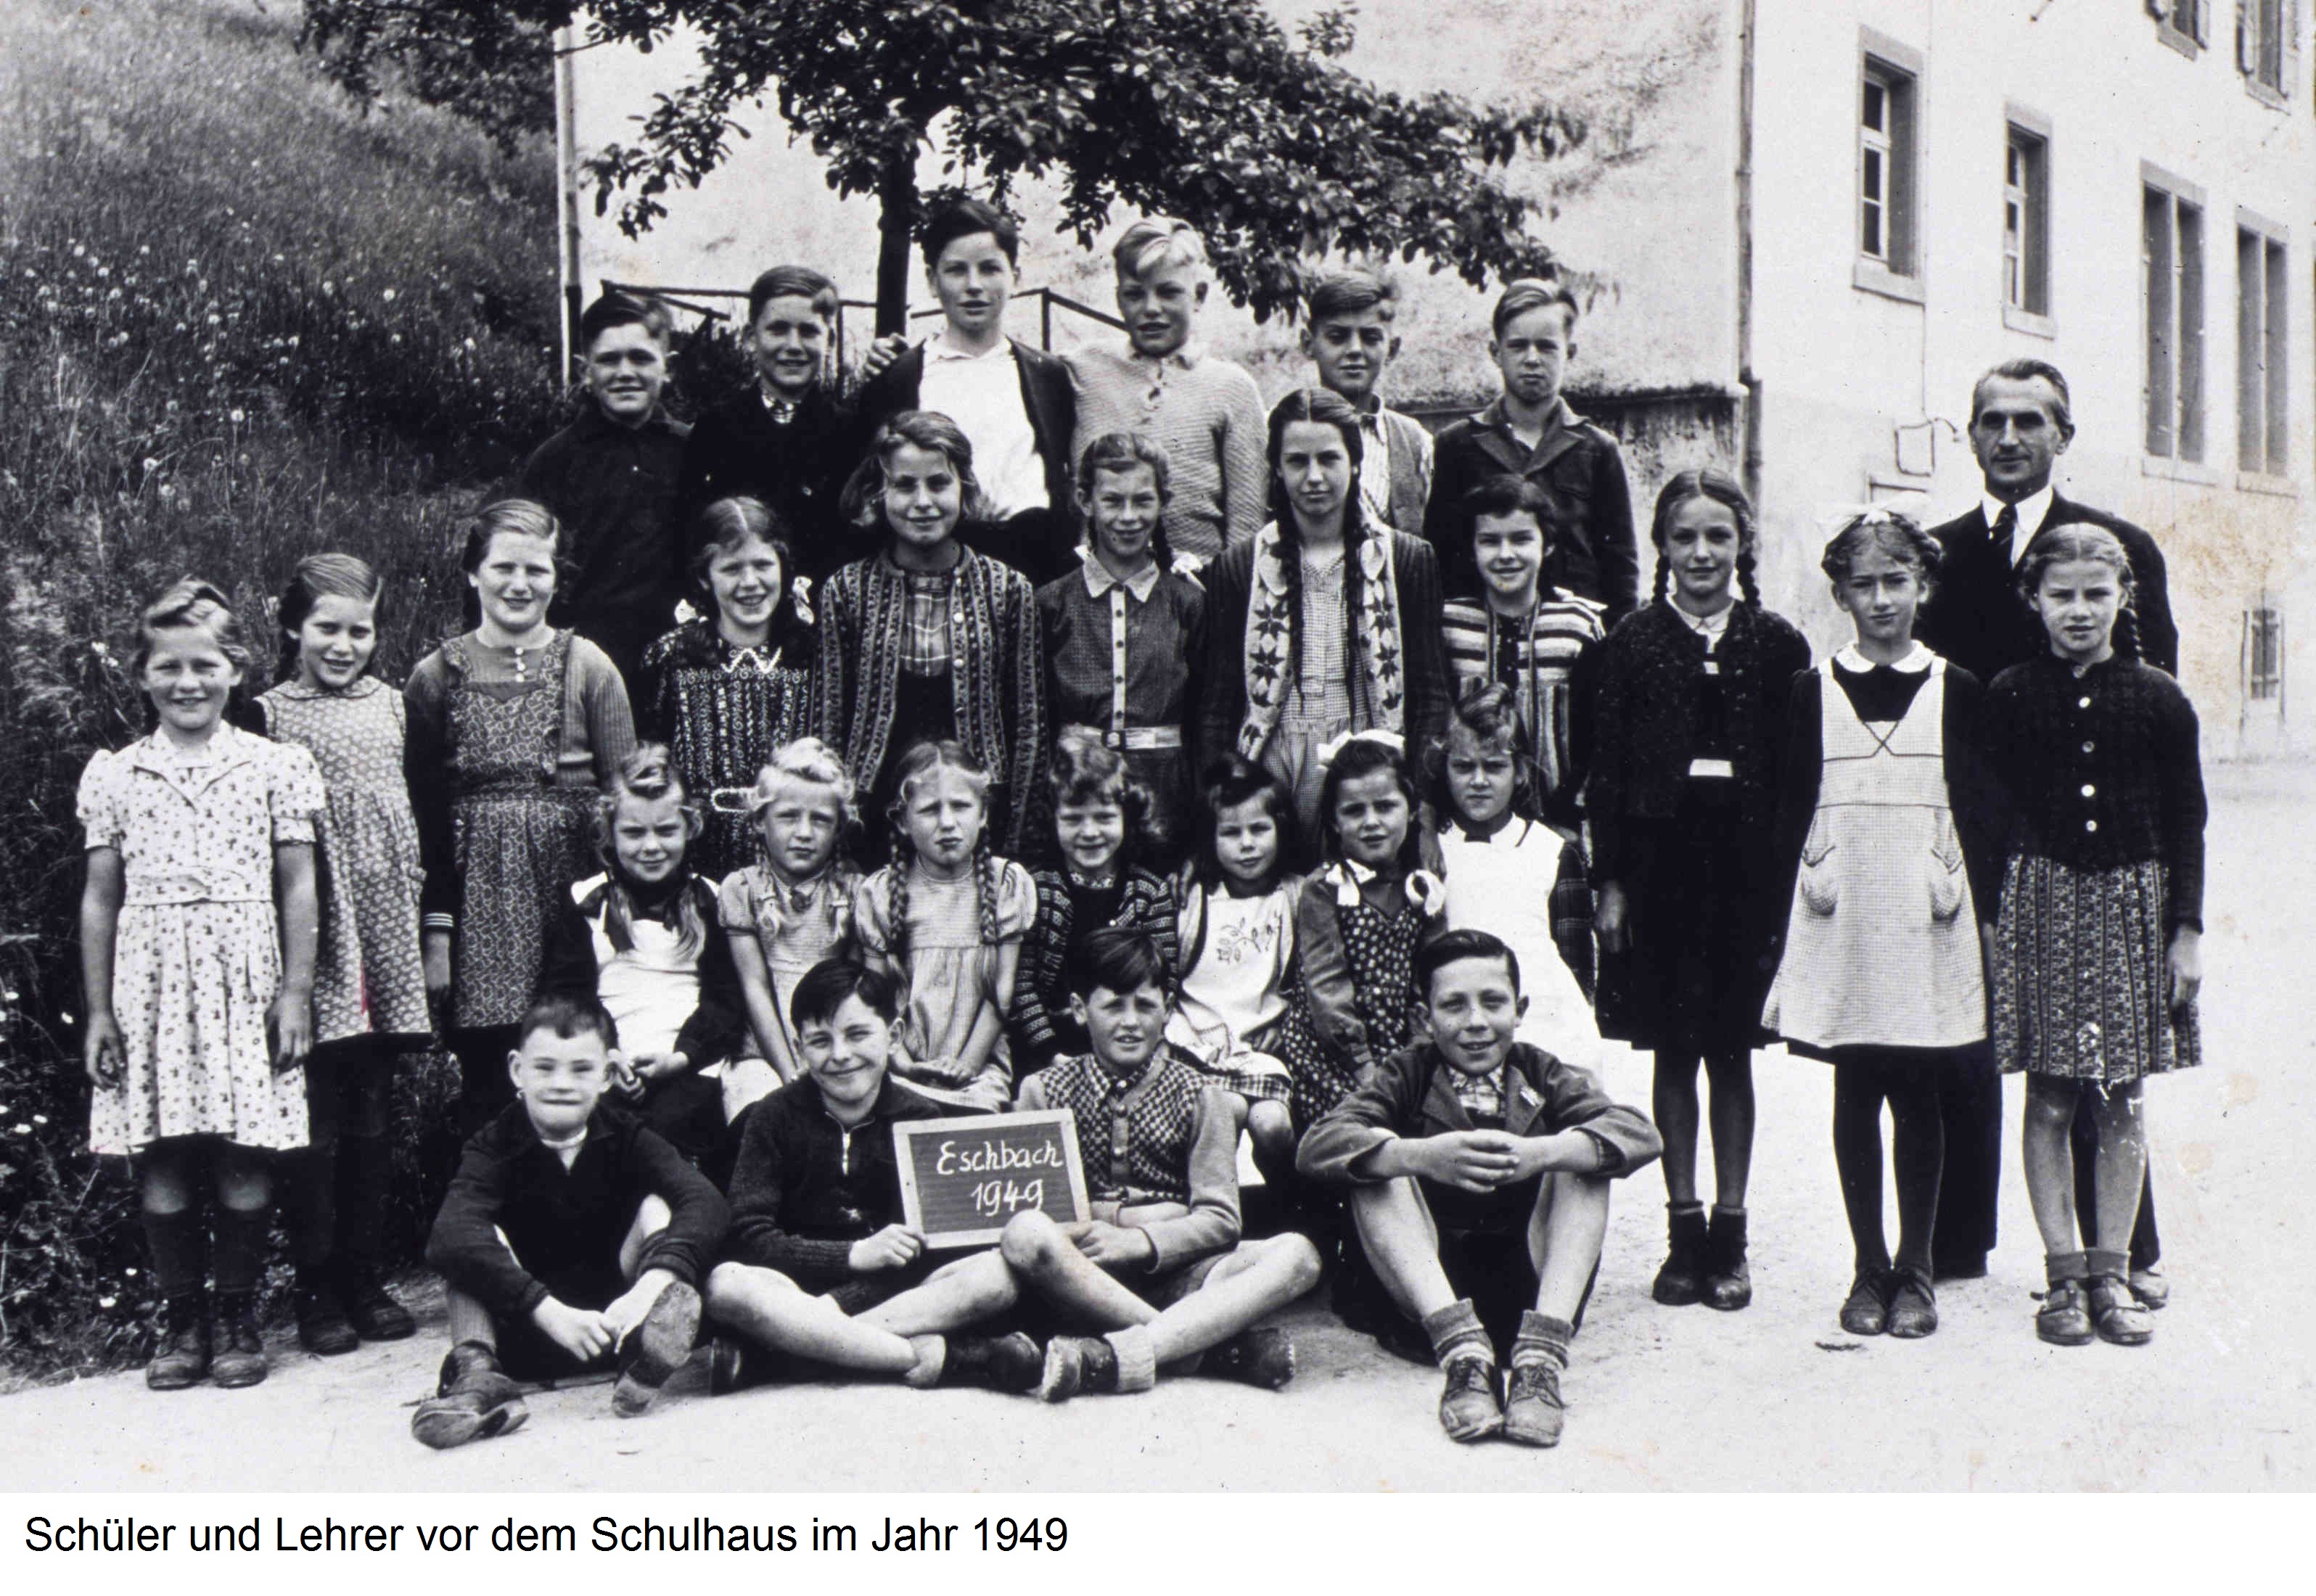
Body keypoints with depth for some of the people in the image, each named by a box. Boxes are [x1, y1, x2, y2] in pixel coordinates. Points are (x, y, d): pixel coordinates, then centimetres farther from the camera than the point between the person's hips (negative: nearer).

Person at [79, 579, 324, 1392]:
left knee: (245, 1157, 0)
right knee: (160, 1160, 2)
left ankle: (238, 1315, 15)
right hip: (150, 979, 2)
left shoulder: (276, 765, 4)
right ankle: (182, 1319, 15)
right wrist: (98, 1011, 7)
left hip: (244, 973, -1)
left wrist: (296, 991, -1)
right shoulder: (112, 774, 9)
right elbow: (100, 898, 10)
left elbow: (297, 888, 4)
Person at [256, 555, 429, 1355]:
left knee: (371, 1118, 10)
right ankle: (316, 1291, 9)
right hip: (314, 943, -4)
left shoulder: (389, 705, 11)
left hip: (386, 932, 4)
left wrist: (430, 919, 12)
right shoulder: (271, 713, -1)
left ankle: (364, 1279, 18)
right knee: (317, 1122, -1)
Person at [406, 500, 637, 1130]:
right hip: (476, 912, 1)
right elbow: (422, 817, 6)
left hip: (569, 894, -1)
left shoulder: (588, 668, 4)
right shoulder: (436, 676, 7)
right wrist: (435, 931, -1)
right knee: (486, 1095, 1)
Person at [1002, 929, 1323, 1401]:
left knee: (1295, 1255, -24)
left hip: (1174, 1273, 1)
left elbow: (1219, 1219, 1)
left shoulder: (1199, 1097, 9)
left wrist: (1142, 1241, -17)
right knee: (1025, 1234, -34)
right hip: (1083, 1274, -1)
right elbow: (1018, 1199, 1)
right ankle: (1215, 1348, -33)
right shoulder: (1045, 1091, 9)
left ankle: (1107, 1358, -38)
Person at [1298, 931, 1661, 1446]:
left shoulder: (1542, 1076, 6)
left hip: (1532, 1286, 1)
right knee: (1378, 1164, -19)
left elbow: (1640, 1134, -12)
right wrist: (1423, 1155, -36)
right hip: (1430, 1288, -1)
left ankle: (1540, 1357, -31)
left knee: (1583, 1155, -15)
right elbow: (1318, 1146, -16)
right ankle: (1463, 1352, -36)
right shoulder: (1405, 1076, 3)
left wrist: (1539, 1153, -33)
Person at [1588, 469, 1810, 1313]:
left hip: (1746, 865, 0)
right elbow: (1607, 770, 2)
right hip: (1661, 857, 0)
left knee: (1731, 1052, 6)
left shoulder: (1777, 644, 3)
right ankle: (1684, 1229, 15)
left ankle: (1729, 1231, 14)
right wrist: (1611, 882, -3)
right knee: (1675, 1052, 6)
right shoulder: (1632, 642, 2)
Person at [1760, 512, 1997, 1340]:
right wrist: (1788, 922, 3)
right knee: (1856, 1095, 5)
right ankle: (1869, 1268, 15)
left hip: (1927, 926, 0)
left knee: (1918, 1097, 4)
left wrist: (1984, 918, 2)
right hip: (1840, 924, 1)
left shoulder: (1957, 691, 5)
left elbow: (1979, 814, 7)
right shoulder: (1813, 690, 6)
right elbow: (1791, 814, 7)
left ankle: (1916, 1270, 15)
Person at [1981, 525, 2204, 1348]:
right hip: (2041, 899, -1)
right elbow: (1988, 814, 3)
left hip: (2133, 902, 1)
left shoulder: (2159, 700, 2)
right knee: (2049, 1099, 2)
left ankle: (2112, 1274, 15)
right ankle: (2064, 1274, 11)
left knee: (2123, 1102, 6)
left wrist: (2187, 929, 2)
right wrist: (1990, 914, -2)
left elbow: (2187, 822, 5)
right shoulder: (2006, 698, 0)